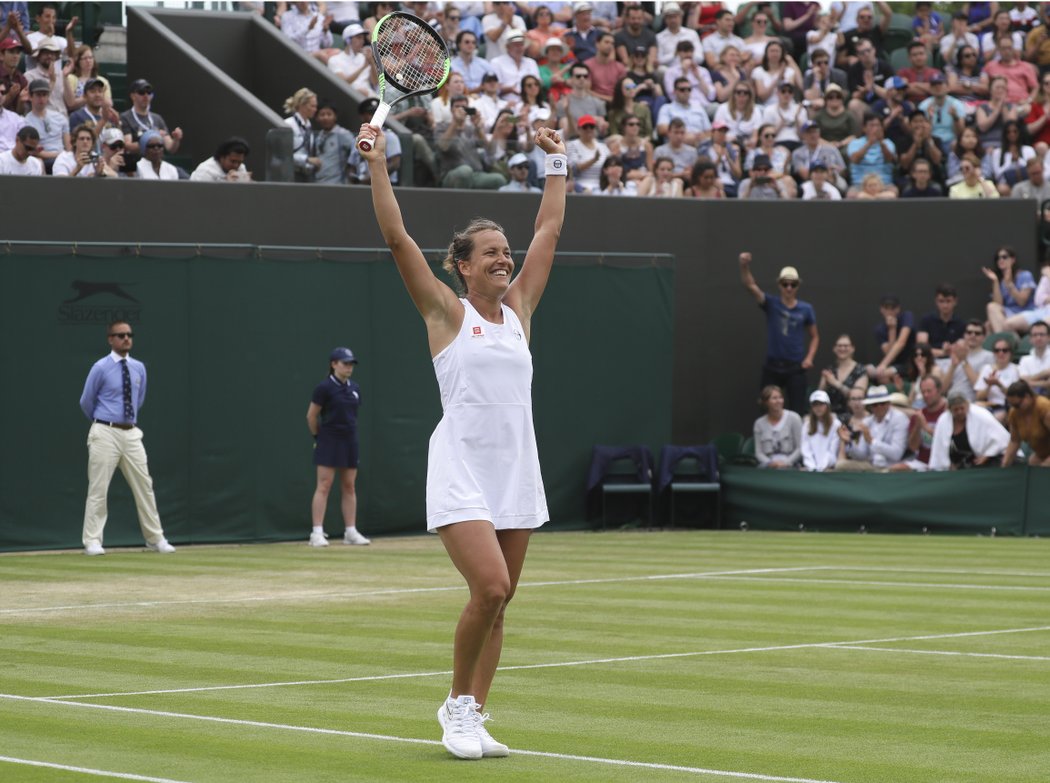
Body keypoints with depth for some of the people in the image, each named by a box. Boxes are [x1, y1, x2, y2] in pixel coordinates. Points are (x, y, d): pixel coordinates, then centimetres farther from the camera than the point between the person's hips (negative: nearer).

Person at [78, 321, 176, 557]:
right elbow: (86, 402, 3)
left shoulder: (139, 368, 8)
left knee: (144, 485, 6)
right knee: (98, 488, -4)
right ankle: (92, 541, 0)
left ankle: (155, 538, 14)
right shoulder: (100, 368, -7)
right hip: (106, 434, -5)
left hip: (131, 433, 5)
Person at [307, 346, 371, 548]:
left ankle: (351, 531, 12)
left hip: (350, 442, 6)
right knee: (324, 486, -9)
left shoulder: (354, 388, 10)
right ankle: (317, 533, -9)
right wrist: (318, 437, 5)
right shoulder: (324, 388, -9)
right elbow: (311, 416, -4)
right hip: (329, 442, -6)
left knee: (349, 487, 7)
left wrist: (349, 433, 16)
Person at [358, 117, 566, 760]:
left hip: (517, 469, 5)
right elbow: (397, 236, -6)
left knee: (498, 604, 6)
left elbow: (549, 230, 18)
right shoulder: (447, 312, -1)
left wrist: (557, 164, 22)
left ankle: (471, 717, 15)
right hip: (462, 471, -5)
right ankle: (459, 702, 0)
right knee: (489, 588, -19)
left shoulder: (518, 309, 11)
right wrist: (377, 163, -9)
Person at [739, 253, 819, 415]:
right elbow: (750, 285, -15)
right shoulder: (771, 304, -1)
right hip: (772, 366, 0)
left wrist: (809, 357, -5)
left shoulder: (806, 309, 2)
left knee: (797, 412, -1)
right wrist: (745, 266, -34)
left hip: (795, 367, 0)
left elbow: (815, 337, 12)